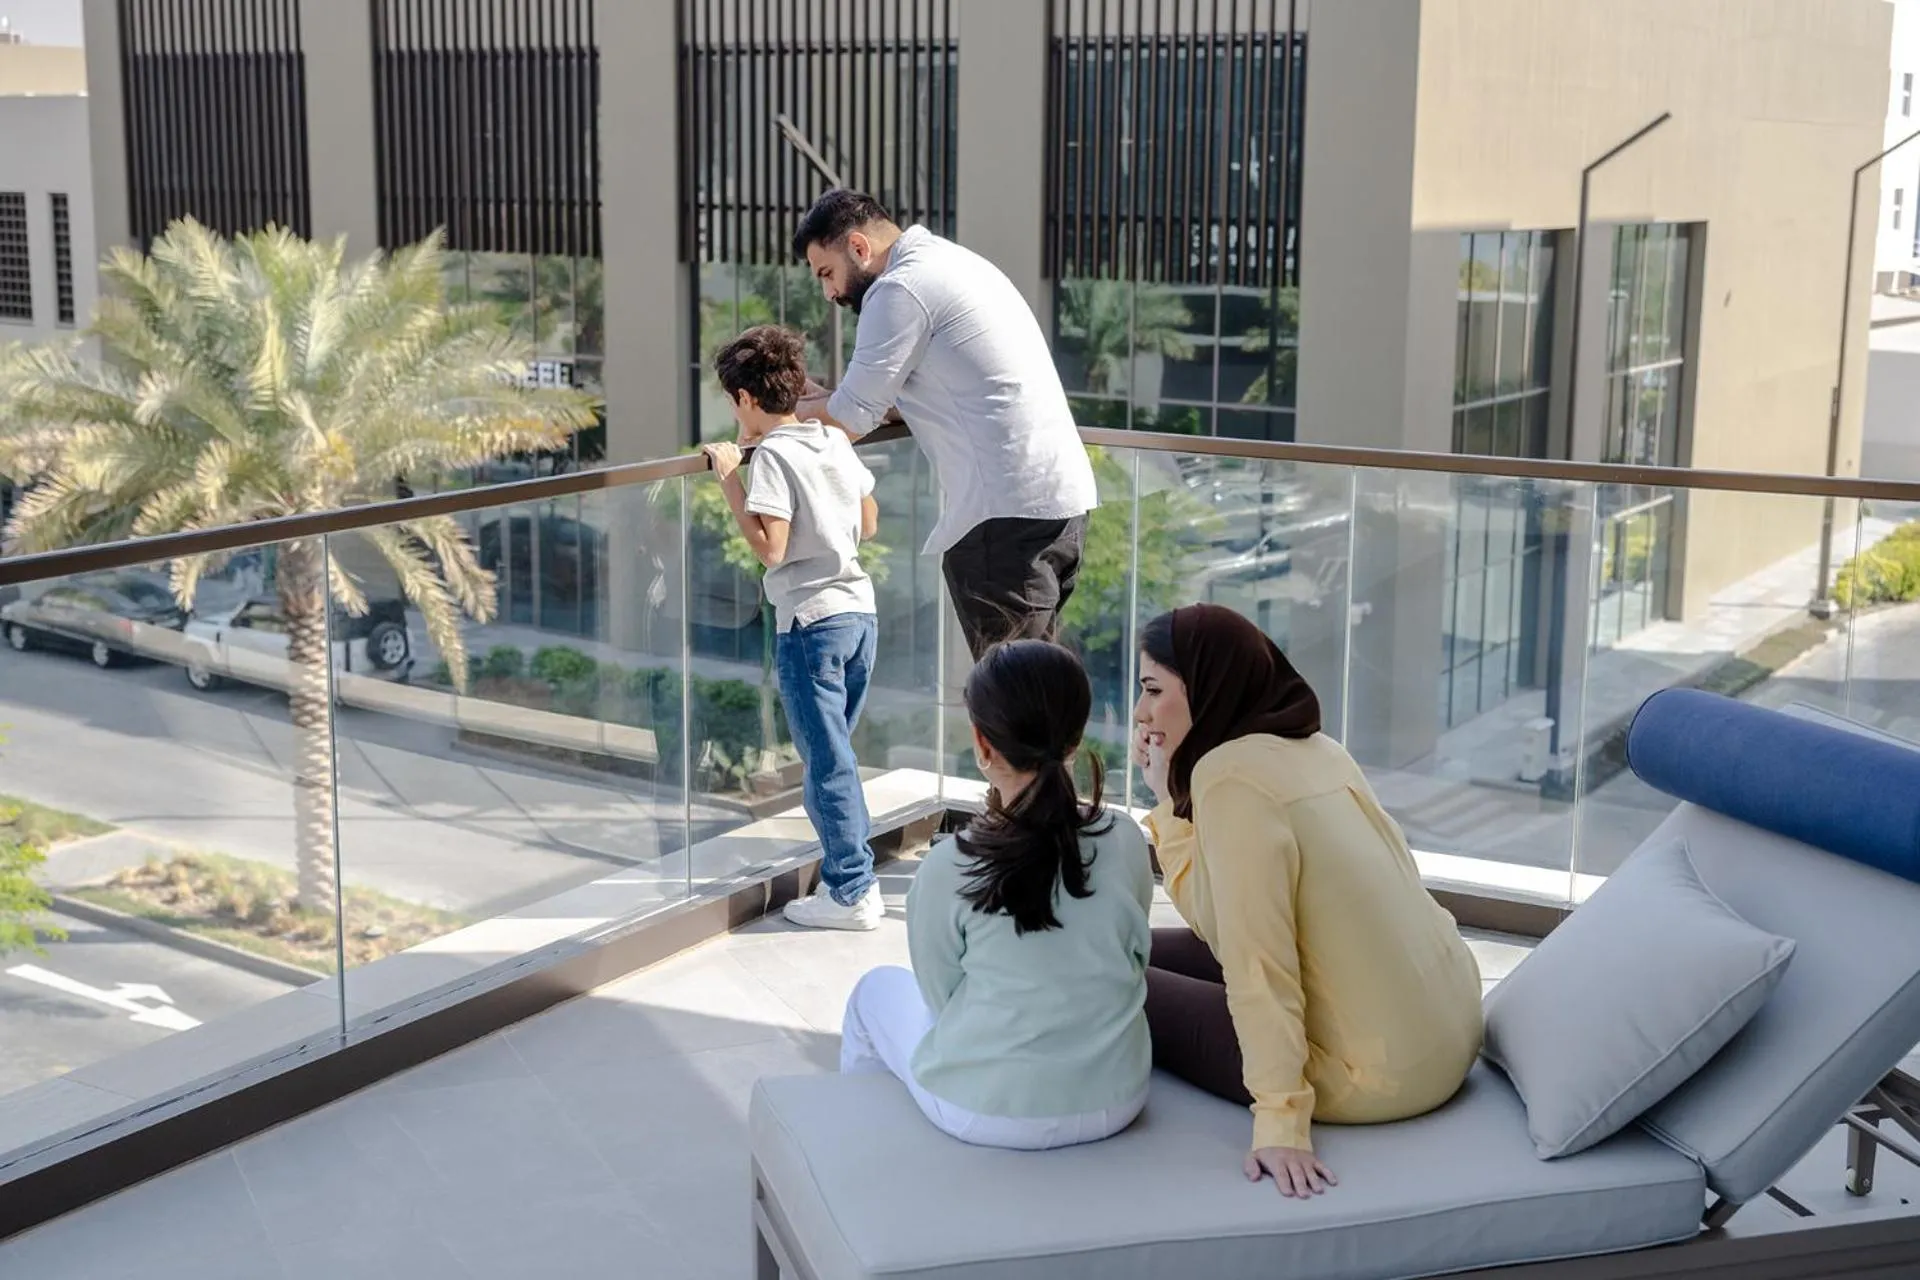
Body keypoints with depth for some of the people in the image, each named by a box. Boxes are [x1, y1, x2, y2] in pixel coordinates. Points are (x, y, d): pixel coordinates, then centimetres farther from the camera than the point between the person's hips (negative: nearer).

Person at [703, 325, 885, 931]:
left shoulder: (773, 455, -12)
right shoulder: (836, 442, 9)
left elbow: (770, 547, -19)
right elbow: (869, 524, 17)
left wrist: (730, 479, -13)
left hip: (811, 621, -7)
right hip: (859, 612, 8)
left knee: (826, 761, 1)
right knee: (834, 754, 17)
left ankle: (850, 892, 6)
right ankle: (856, 877, 21)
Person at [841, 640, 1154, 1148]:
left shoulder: (947, 870, -20)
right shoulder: (1127, 844, -11)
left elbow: (942, 999, -6)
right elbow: (1129, 963, 2)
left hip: (986, 1114, -3)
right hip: (1113, 1103, 3)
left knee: (876, 991, 26)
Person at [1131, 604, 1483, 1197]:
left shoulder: (1232, 774, -18)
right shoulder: (1310, 749, 7)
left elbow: (1257, 961, -23)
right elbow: (1216, 916, 7)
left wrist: (1281, 1124, -24)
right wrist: (1170, 796, 7)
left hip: (1377, 1073, -9)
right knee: (1147, 951, 19)